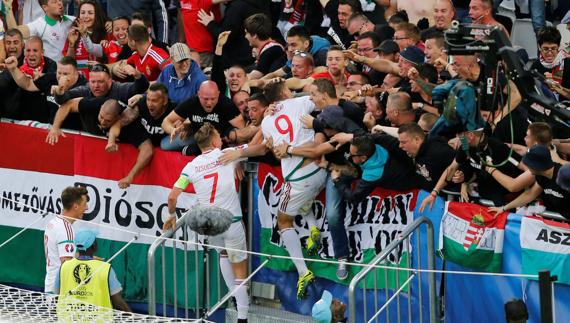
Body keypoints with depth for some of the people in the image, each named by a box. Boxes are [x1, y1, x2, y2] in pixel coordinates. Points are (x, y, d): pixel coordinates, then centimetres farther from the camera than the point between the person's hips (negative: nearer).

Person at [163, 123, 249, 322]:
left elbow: (173, 196, 2)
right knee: (240, 271, 4)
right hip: (231, 222, -3)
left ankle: (234, 296, 28)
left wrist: (172, 215, 18)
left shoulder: (191, 166, 2)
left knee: (224, 253, 34)